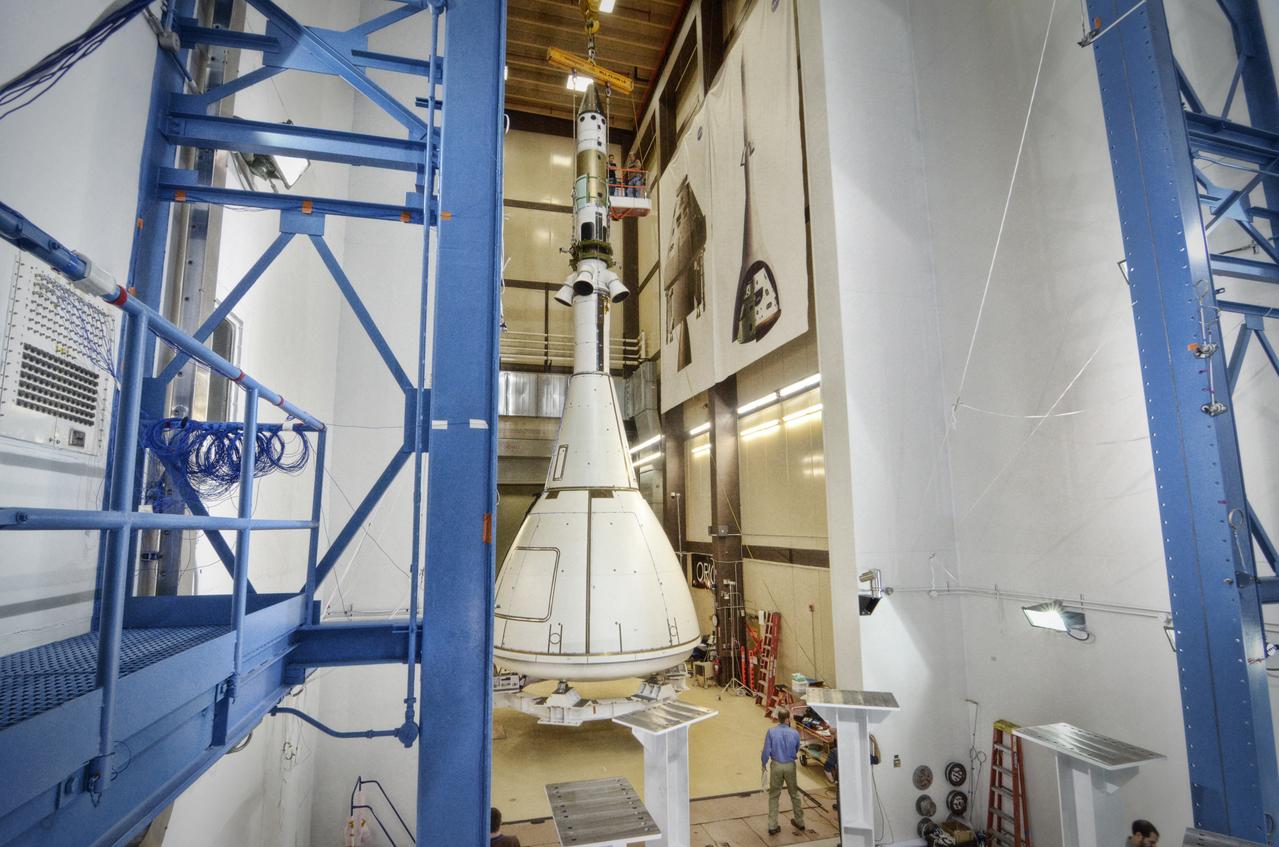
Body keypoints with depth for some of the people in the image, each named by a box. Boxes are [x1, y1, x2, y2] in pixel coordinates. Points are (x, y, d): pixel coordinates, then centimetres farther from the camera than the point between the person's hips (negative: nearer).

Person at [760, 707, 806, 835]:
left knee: (774, 796, 11)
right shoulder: (794, 733, -11)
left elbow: (766, 751, -11)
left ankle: (773, 826, 13)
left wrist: (763, 763, 5)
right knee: (794, 794, 21)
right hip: (790, 766, 1)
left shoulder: (771, 731, -15)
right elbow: (796, 750, 5)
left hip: (776, 765, -1)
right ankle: (799, 822, 35)